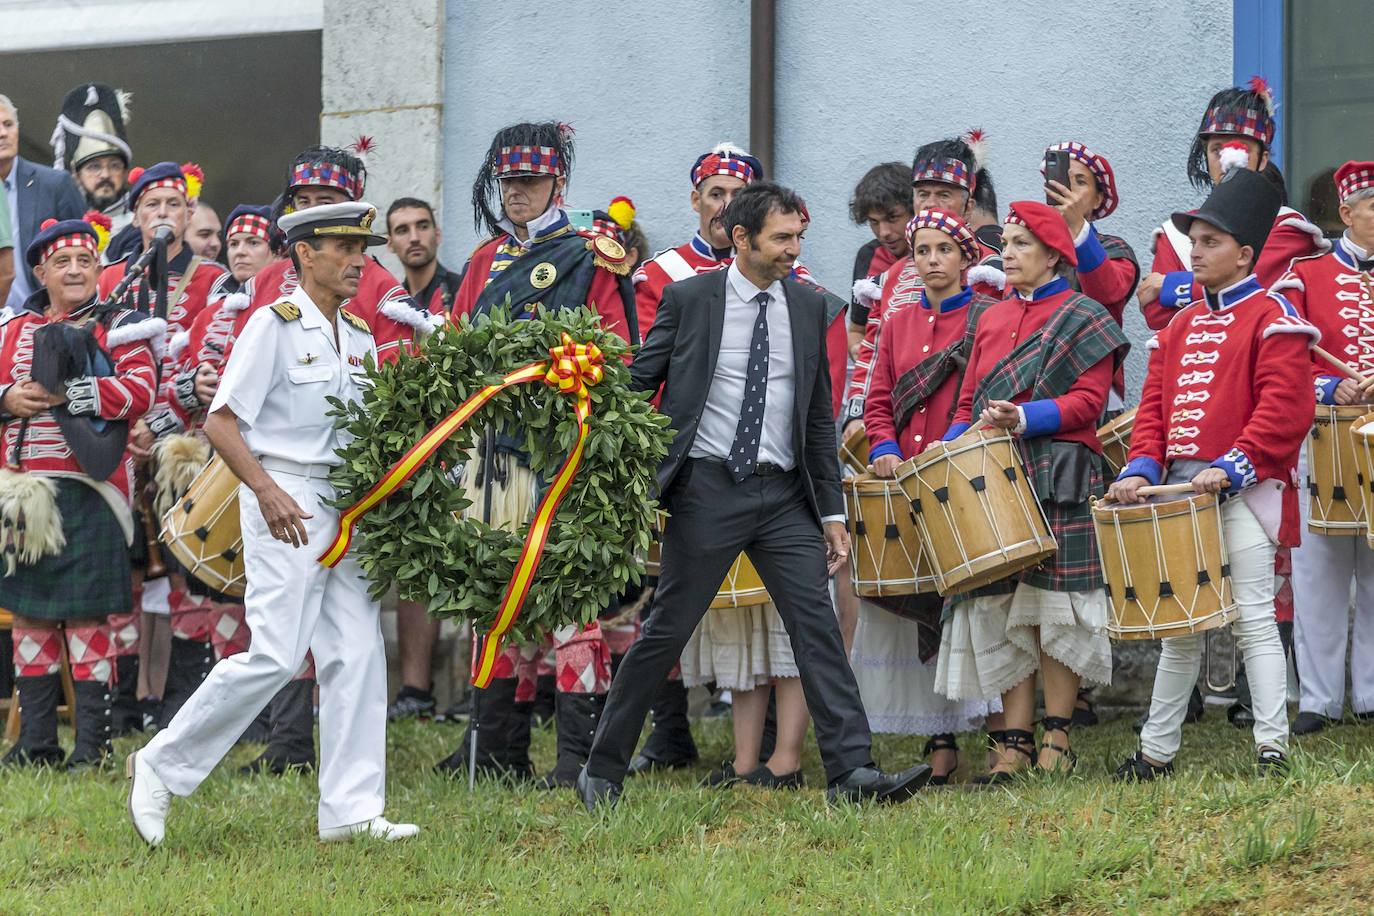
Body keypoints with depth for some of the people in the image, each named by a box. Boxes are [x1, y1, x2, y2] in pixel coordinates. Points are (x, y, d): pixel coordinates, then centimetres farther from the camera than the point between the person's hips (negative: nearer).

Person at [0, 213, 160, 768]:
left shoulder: (119, 328, 3)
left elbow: (139, 390, -12)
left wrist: (59, 395, -15)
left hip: (88, 492, -5)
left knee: (87, 615, -5)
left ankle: (94, 743, -1)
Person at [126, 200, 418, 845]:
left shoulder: (360, 337, 14)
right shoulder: (275, 324, -8)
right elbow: (221, 423, -12)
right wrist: (267, 490, -23)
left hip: (346, 501, 7)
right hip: (283, 499, -7)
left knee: (358, 655, 2)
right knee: (276, 656, -12)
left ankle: (350, 811, 6)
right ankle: (161, 765, 2)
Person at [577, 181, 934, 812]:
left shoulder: (809, 307, 10)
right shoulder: (688, 299, -1)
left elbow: (819, 419, 13)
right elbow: (637, 388, 2)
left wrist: (831, 512, 9)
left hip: (784, 494, 3)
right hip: (708, 489, -3)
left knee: (817, 624, -7)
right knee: (666, 630, 1)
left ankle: (851, 771, -10)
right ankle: (602, 771, 12)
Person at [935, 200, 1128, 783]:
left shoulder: (1083, 318, 1)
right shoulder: (991, 320, 18)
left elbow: (1089, 400, -8)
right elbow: (970, 403, 19)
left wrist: (1023, 419, -20)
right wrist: (950, 449, 1)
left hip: (1058, 482, -5)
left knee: (1054, 603, -4)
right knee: (1001, 609, 2)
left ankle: (1056, 736, 4)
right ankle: (1015, 742, 5)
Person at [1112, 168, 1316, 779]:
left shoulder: (1273, 319, -4)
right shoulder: (1180, 326, 17)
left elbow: (1283, 409, -13)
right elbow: (1154, 405, 15)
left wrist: (1230, 468, -21)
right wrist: (1143, 467, -2)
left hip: (1243, 491, -7)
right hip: (1179, 487, 7)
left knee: (1252, 617, -9)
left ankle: (1273, 747, -7)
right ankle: (1156, 752, 18)